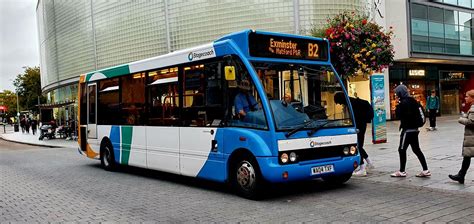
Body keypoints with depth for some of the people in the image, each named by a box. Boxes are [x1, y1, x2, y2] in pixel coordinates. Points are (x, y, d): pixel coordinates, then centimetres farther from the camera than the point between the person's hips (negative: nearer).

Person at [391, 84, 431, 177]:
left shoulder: (403, 102, -16)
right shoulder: (412, 100, 12)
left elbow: (398, 114, -19)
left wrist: (398, 105, -6)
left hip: (407, 129, -9)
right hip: (414, 128, 9)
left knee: (402, 149, 0)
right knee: (416, 149, 12)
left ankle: (402, 171, 7)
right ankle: (425, 170, 11)